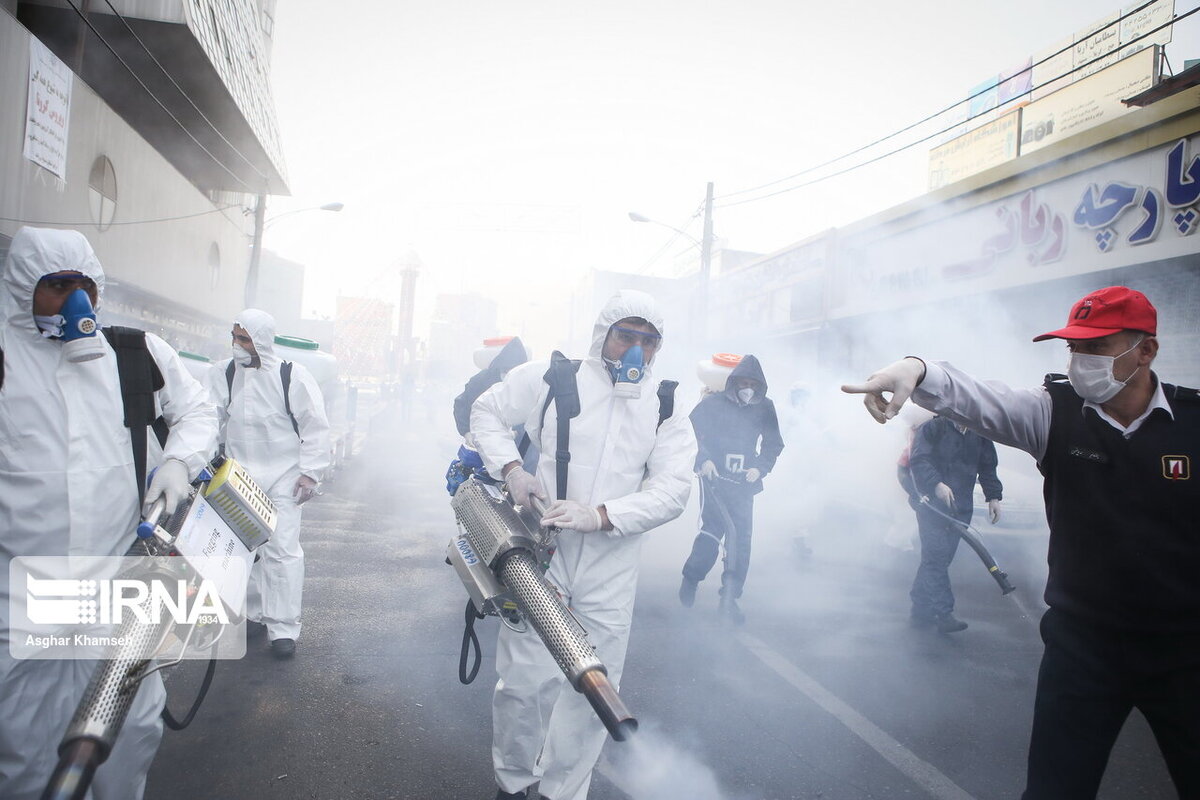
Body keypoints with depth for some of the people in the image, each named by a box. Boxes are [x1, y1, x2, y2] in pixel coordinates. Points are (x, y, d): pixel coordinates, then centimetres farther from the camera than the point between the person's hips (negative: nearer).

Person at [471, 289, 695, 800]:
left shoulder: (666, 409, 4)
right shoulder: (551, 378, -1)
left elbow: (671, 491, -5)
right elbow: (486, 411, 10)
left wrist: (600, 515, -21)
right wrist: (511, 467, -9)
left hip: (610, 572, 2)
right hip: (540, 553, -2)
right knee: (524, 680, 5)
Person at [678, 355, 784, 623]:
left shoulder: (765, 409, 6)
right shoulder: (713, 403, -3)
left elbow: (774, 444, 14)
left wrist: (760, 468, -2)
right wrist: (703, 459, -16)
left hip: (744, 482, 4)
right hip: (714, 477, -3)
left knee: (742, 538, -1)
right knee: (712, 530, -13)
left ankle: (729, 598, 8)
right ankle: (690, 580, 12)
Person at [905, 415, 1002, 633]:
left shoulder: (979, 437, 14)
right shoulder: (932, 428, -4)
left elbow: (987, 468, 19)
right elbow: (918, 460, -13)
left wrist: (993, 496, 6)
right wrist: (937, 484, -26)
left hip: (960, 509, 6)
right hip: (932, 505, -6)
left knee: (940, 558, 7)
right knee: (936, 555, -12)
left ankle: (921, 610, 15)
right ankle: (943, 613, -11)